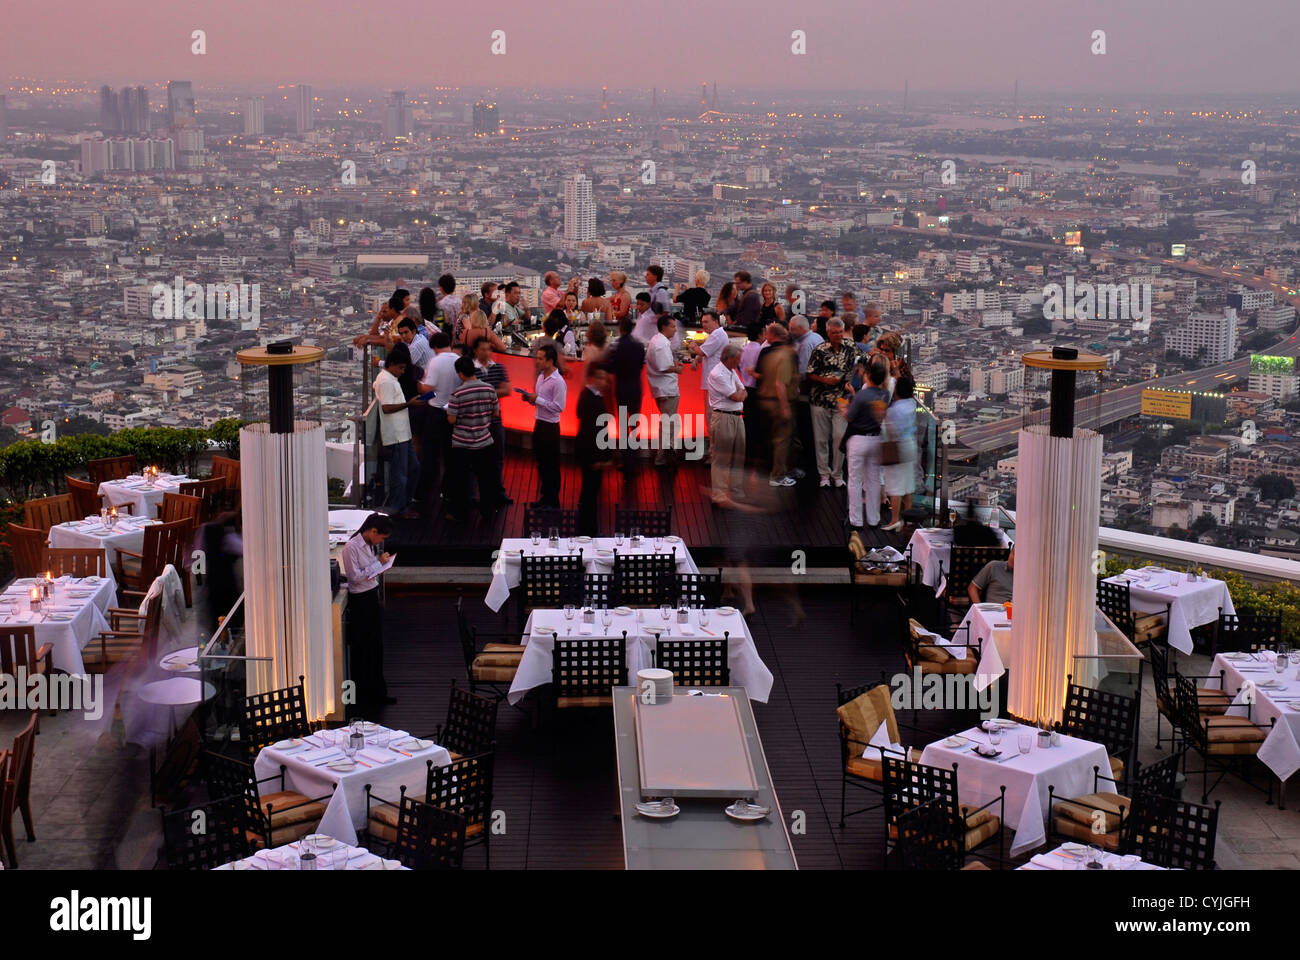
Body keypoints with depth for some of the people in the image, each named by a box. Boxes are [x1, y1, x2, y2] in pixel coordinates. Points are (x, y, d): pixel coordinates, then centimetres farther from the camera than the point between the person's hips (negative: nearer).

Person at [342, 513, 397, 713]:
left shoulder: (370, 544, 8)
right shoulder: (351, 548, -19)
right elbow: (356, 577, -22)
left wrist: (380, 569, 4)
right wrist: (378, 563, -19)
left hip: (372, 597, 9)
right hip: (360, 601, -9)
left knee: (376, 647, 16)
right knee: (361, 651, -1)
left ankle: (377, 693, 28)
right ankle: (359, 700, 8)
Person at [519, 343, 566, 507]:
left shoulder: (558, 382, -18)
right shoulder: (541, 377, 10)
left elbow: (559, 407, -22)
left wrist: (537, 399, -20)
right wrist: (530, 398, 0)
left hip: (550, 426, -9)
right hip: (539, 424, 9)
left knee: (551, 465, 1)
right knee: (541, 463, 18)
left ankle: (553, 501, 11)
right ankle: (544, 496, 30)